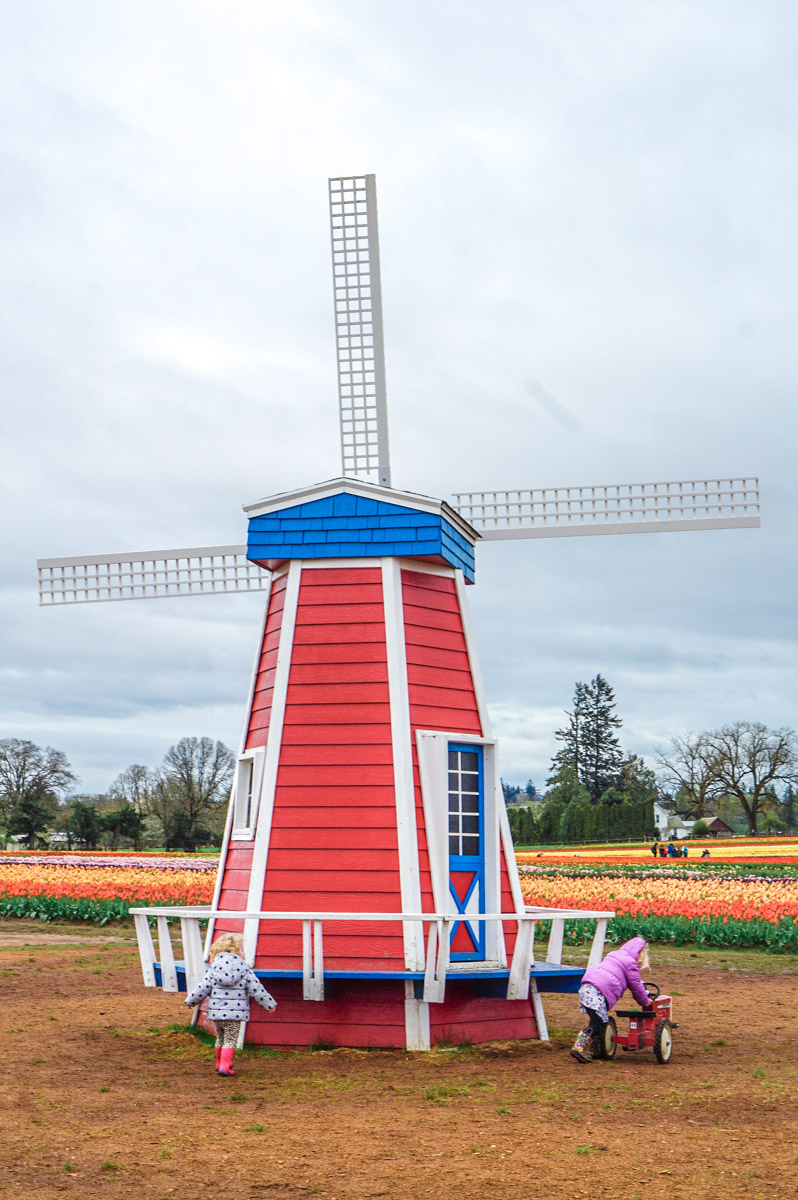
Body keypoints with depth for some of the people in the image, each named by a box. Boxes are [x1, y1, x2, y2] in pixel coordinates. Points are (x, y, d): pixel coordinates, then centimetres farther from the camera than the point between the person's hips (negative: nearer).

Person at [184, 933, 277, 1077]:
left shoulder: (213, 969, 3)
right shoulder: (245, 970, -1)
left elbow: (202, 987, 3)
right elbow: (256, 989, 0)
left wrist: (191, 1001, 18)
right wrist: (269, 1004, 10)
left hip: (216, 1011, 3)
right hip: (235, 1012, -3)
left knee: (220, 1038, 19)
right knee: (230, 1039, 2)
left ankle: (220, 1064, 31)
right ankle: (224, 1066, -7)